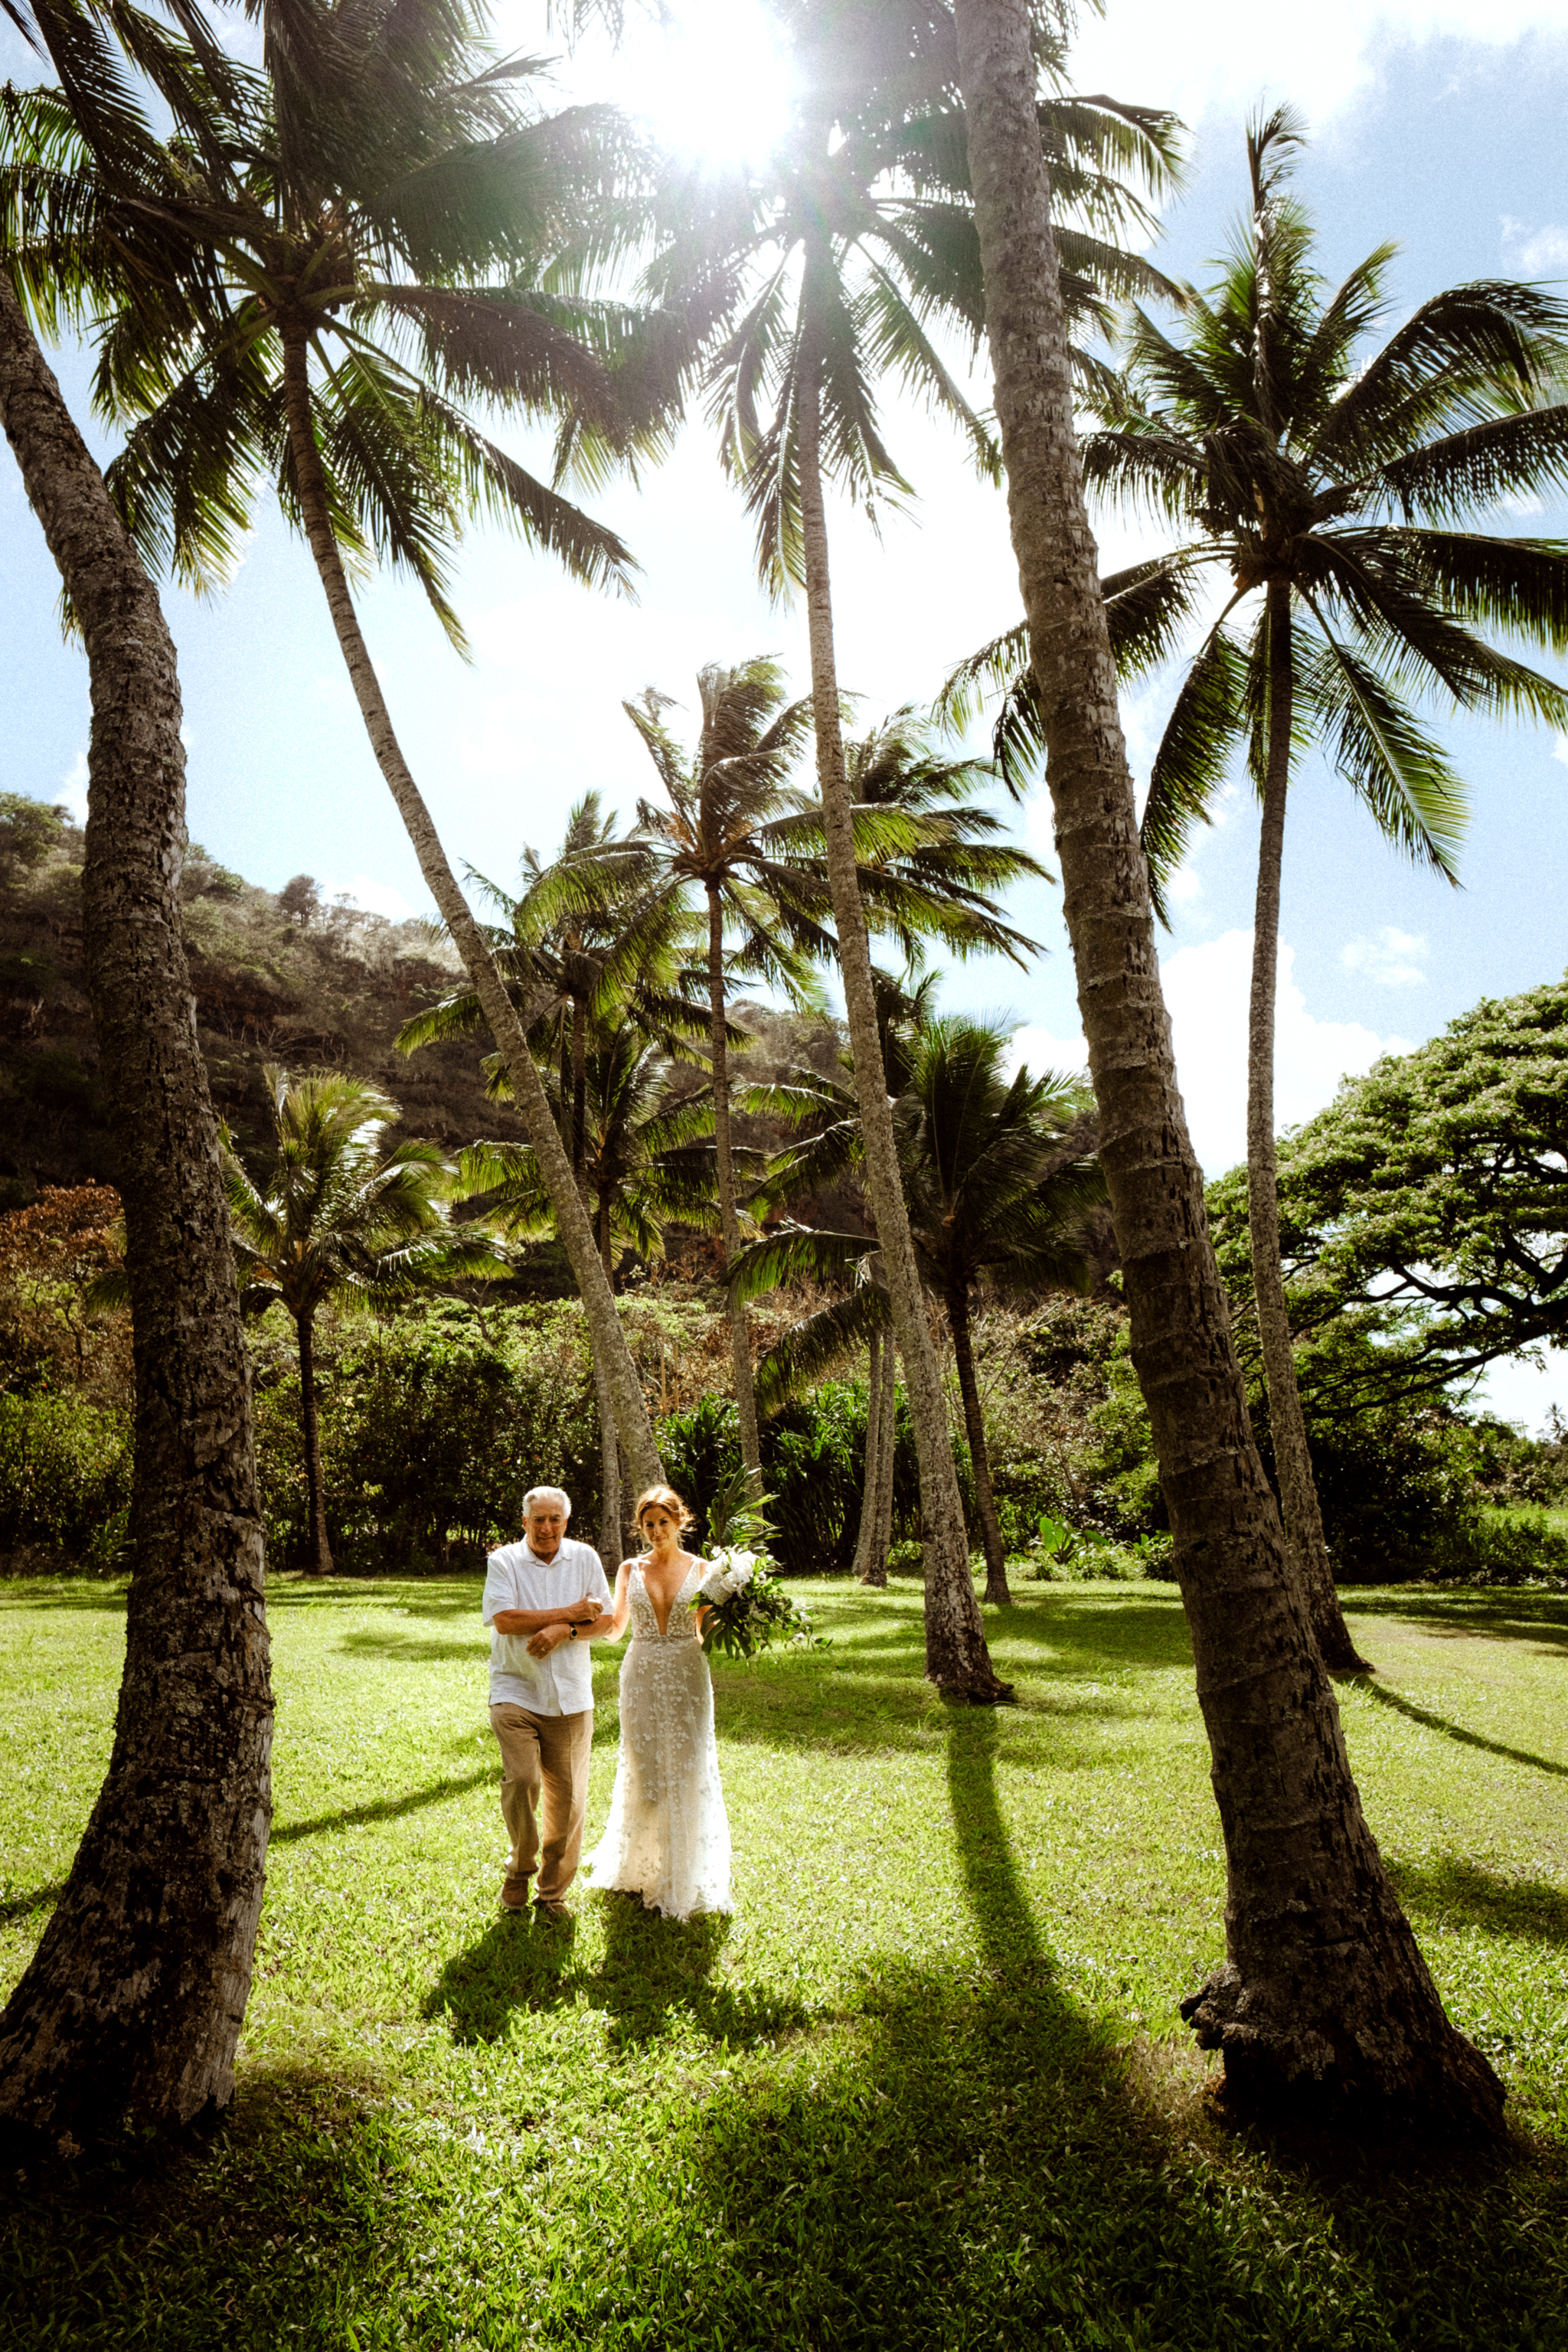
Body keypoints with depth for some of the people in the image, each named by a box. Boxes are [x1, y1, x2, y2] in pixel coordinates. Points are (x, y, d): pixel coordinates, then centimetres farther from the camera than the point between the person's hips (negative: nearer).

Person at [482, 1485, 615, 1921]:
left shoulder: (584, 1558, 6)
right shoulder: (504, 1561, -2)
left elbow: (606, 1621, 5)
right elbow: (503, 1620, -15)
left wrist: (564, 1630, -14)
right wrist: (571, 1612, -11)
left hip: (570, 1697, 3)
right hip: (515, 1692, -2)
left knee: (568, 1796, 4)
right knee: (522, 1779, -18)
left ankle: (553, 1890, 23)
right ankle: (519, 1869, 9)